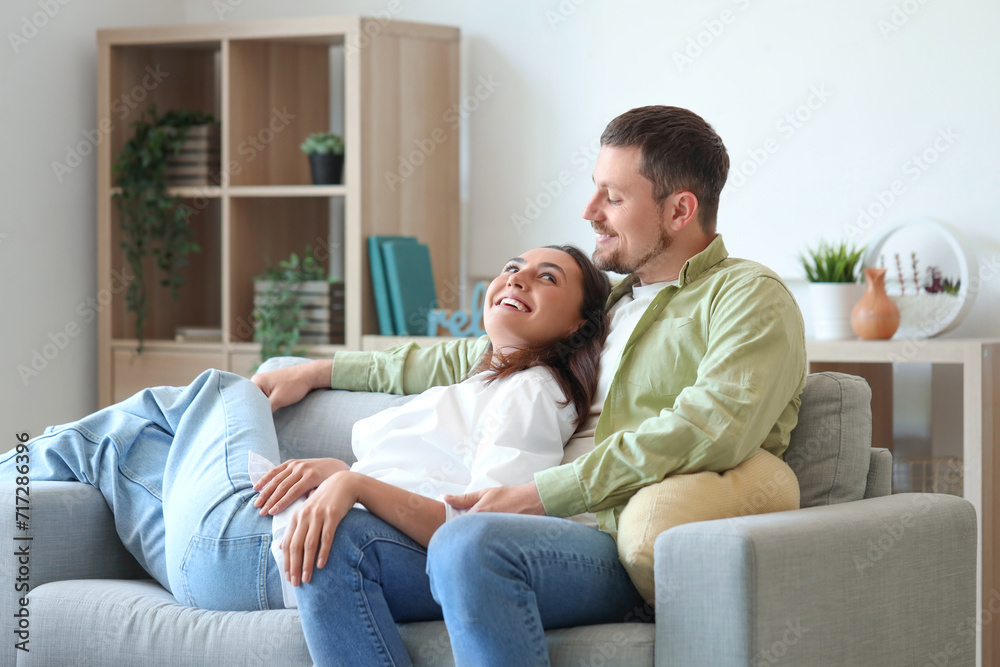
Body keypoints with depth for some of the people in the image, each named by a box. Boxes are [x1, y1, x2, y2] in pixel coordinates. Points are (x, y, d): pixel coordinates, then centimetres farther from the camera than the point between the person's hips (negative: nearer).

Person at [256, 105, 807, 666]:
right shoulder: (605, 302, 29)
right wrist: (322, 373, 34)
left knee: (471, 544, -39)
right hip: (552, 531, 8)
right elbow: (474, 361, 37)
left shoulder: (750, 298, 2)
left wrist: (539, 494, -16)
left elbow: (706, 432, -15)